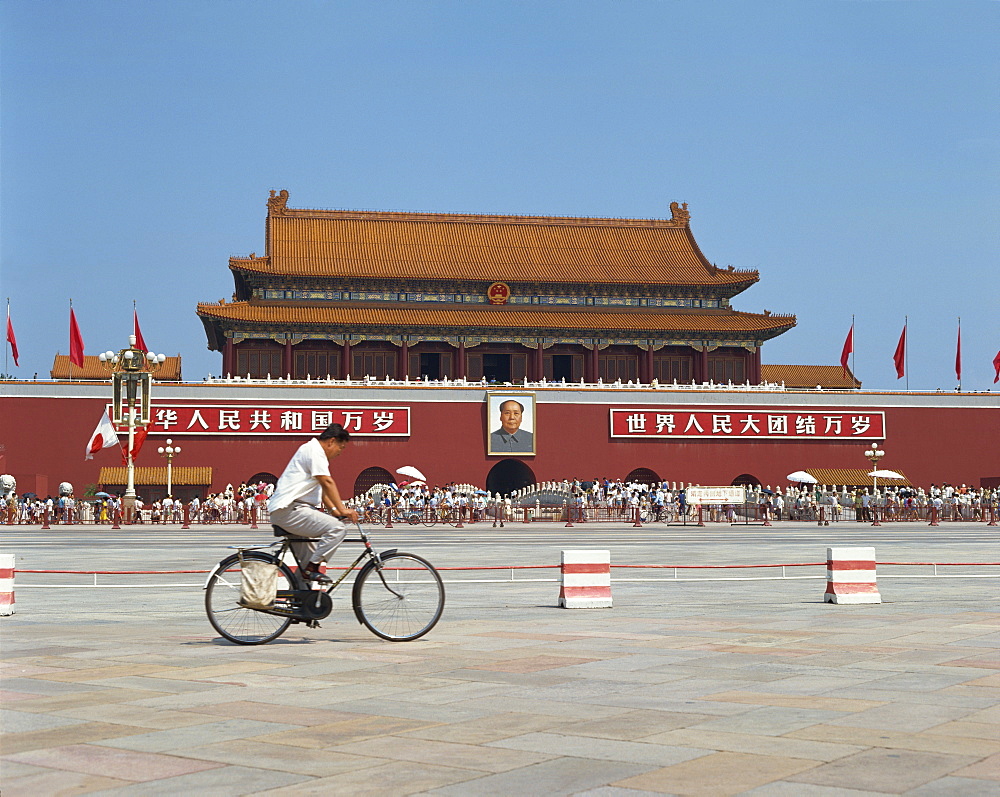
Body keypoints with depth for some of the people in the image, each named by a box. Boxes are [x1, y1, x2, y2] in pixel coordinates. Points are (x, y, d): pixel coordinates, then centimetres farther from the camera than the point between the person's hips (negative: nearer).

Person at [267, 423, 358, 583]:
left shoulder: (313, 451, 24)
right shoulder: (314, 450, -10)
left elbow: (321, 488, 25)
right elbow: (327, 482, -18)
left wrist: (335, 509, 14)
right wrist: (343, 510, -18)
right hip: (289, 509, -12)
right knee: (337, 529, -20)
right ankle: (312, 568, -15)